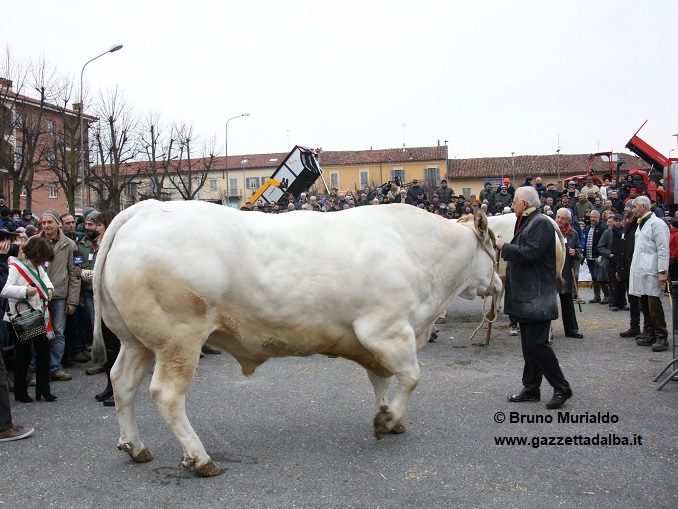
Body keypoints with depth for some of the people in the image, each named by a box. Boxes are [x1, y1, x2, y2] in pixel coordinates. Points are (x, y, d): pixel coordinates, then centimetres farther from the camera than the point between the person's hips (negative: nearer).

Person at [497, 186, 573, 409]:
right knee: (528, 344, 13)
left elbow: (531, 252, -23)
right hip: (525, 295, 10)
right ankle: (531, 388, 21)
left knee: (537, 344, -9)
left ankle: (561, 388, 3)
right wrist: (504, 246, 7)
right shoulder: (525, 223, 17)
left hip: (537, 297, -10)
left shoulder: (541, 223, -12)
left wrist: (504, 246, -14)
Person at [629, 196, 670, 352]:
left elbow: (663, 249, -13)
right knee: (645, 305, 10)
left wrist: (662, 271, -18)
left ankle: (662, 337, -1)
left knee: (654, 304, -8)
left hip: (652, 272, -9)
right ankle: (651, 334, 18)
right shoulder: (640, 224, 20)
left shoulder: (656, 223, -8)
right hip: (640, 272, 9)